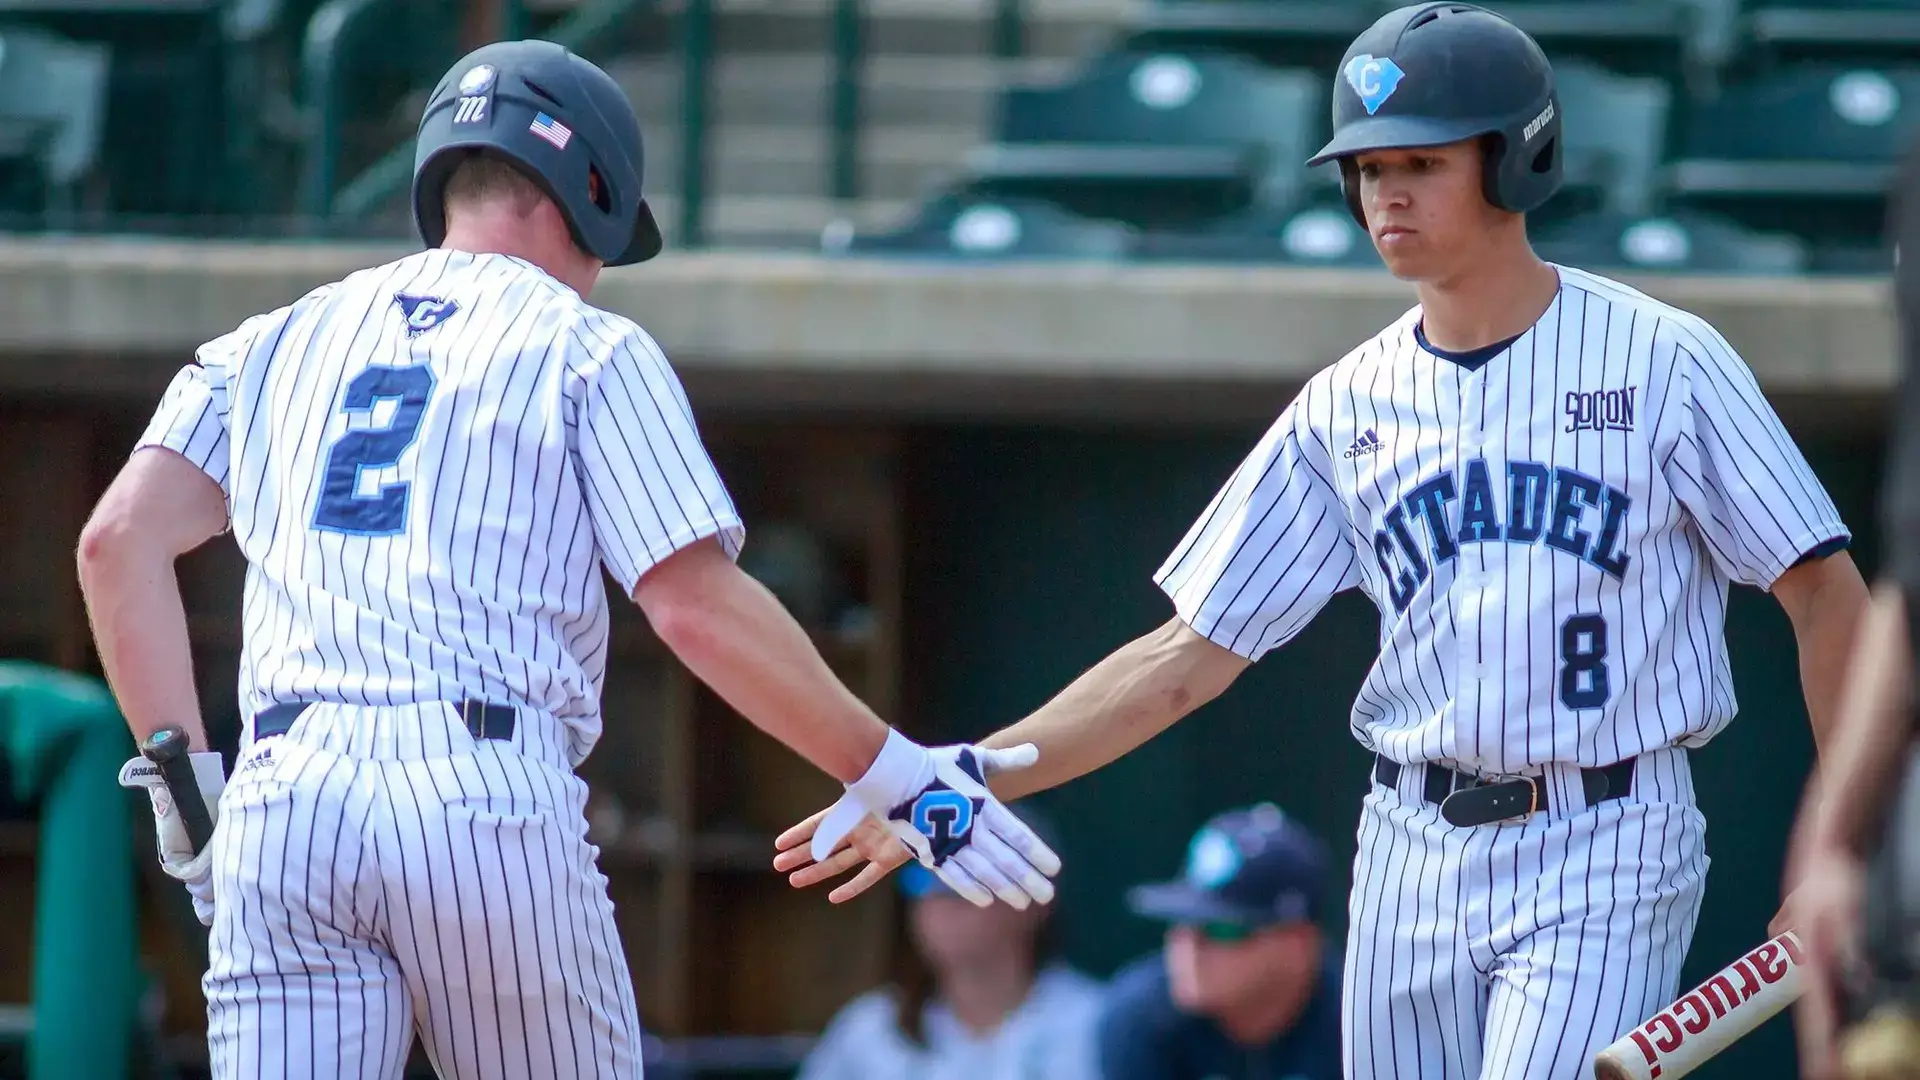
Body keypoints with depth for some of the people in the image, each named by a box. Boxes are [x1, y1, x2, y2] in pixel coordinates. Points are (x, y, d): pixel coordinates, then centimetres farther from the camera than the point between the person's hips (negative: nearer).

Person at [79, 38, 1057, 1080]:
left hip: (280, 800, 3)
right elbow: (698, 605, -2)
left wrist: (184, 788, 9)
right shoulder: (589, 350, 9)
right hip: (491, 794, -3)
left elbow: (120, 541, 8)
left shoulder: (276, 341, 21)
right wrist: (900, 778, 3)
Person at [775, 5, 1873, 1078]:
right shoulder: (1348, 406, 8)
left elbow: (1826, 591, -3)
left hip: (1601, 849, -5)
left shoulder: (1661, 359, -4)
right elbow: (1187, 657, 7)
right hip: (1413, 855, 5)